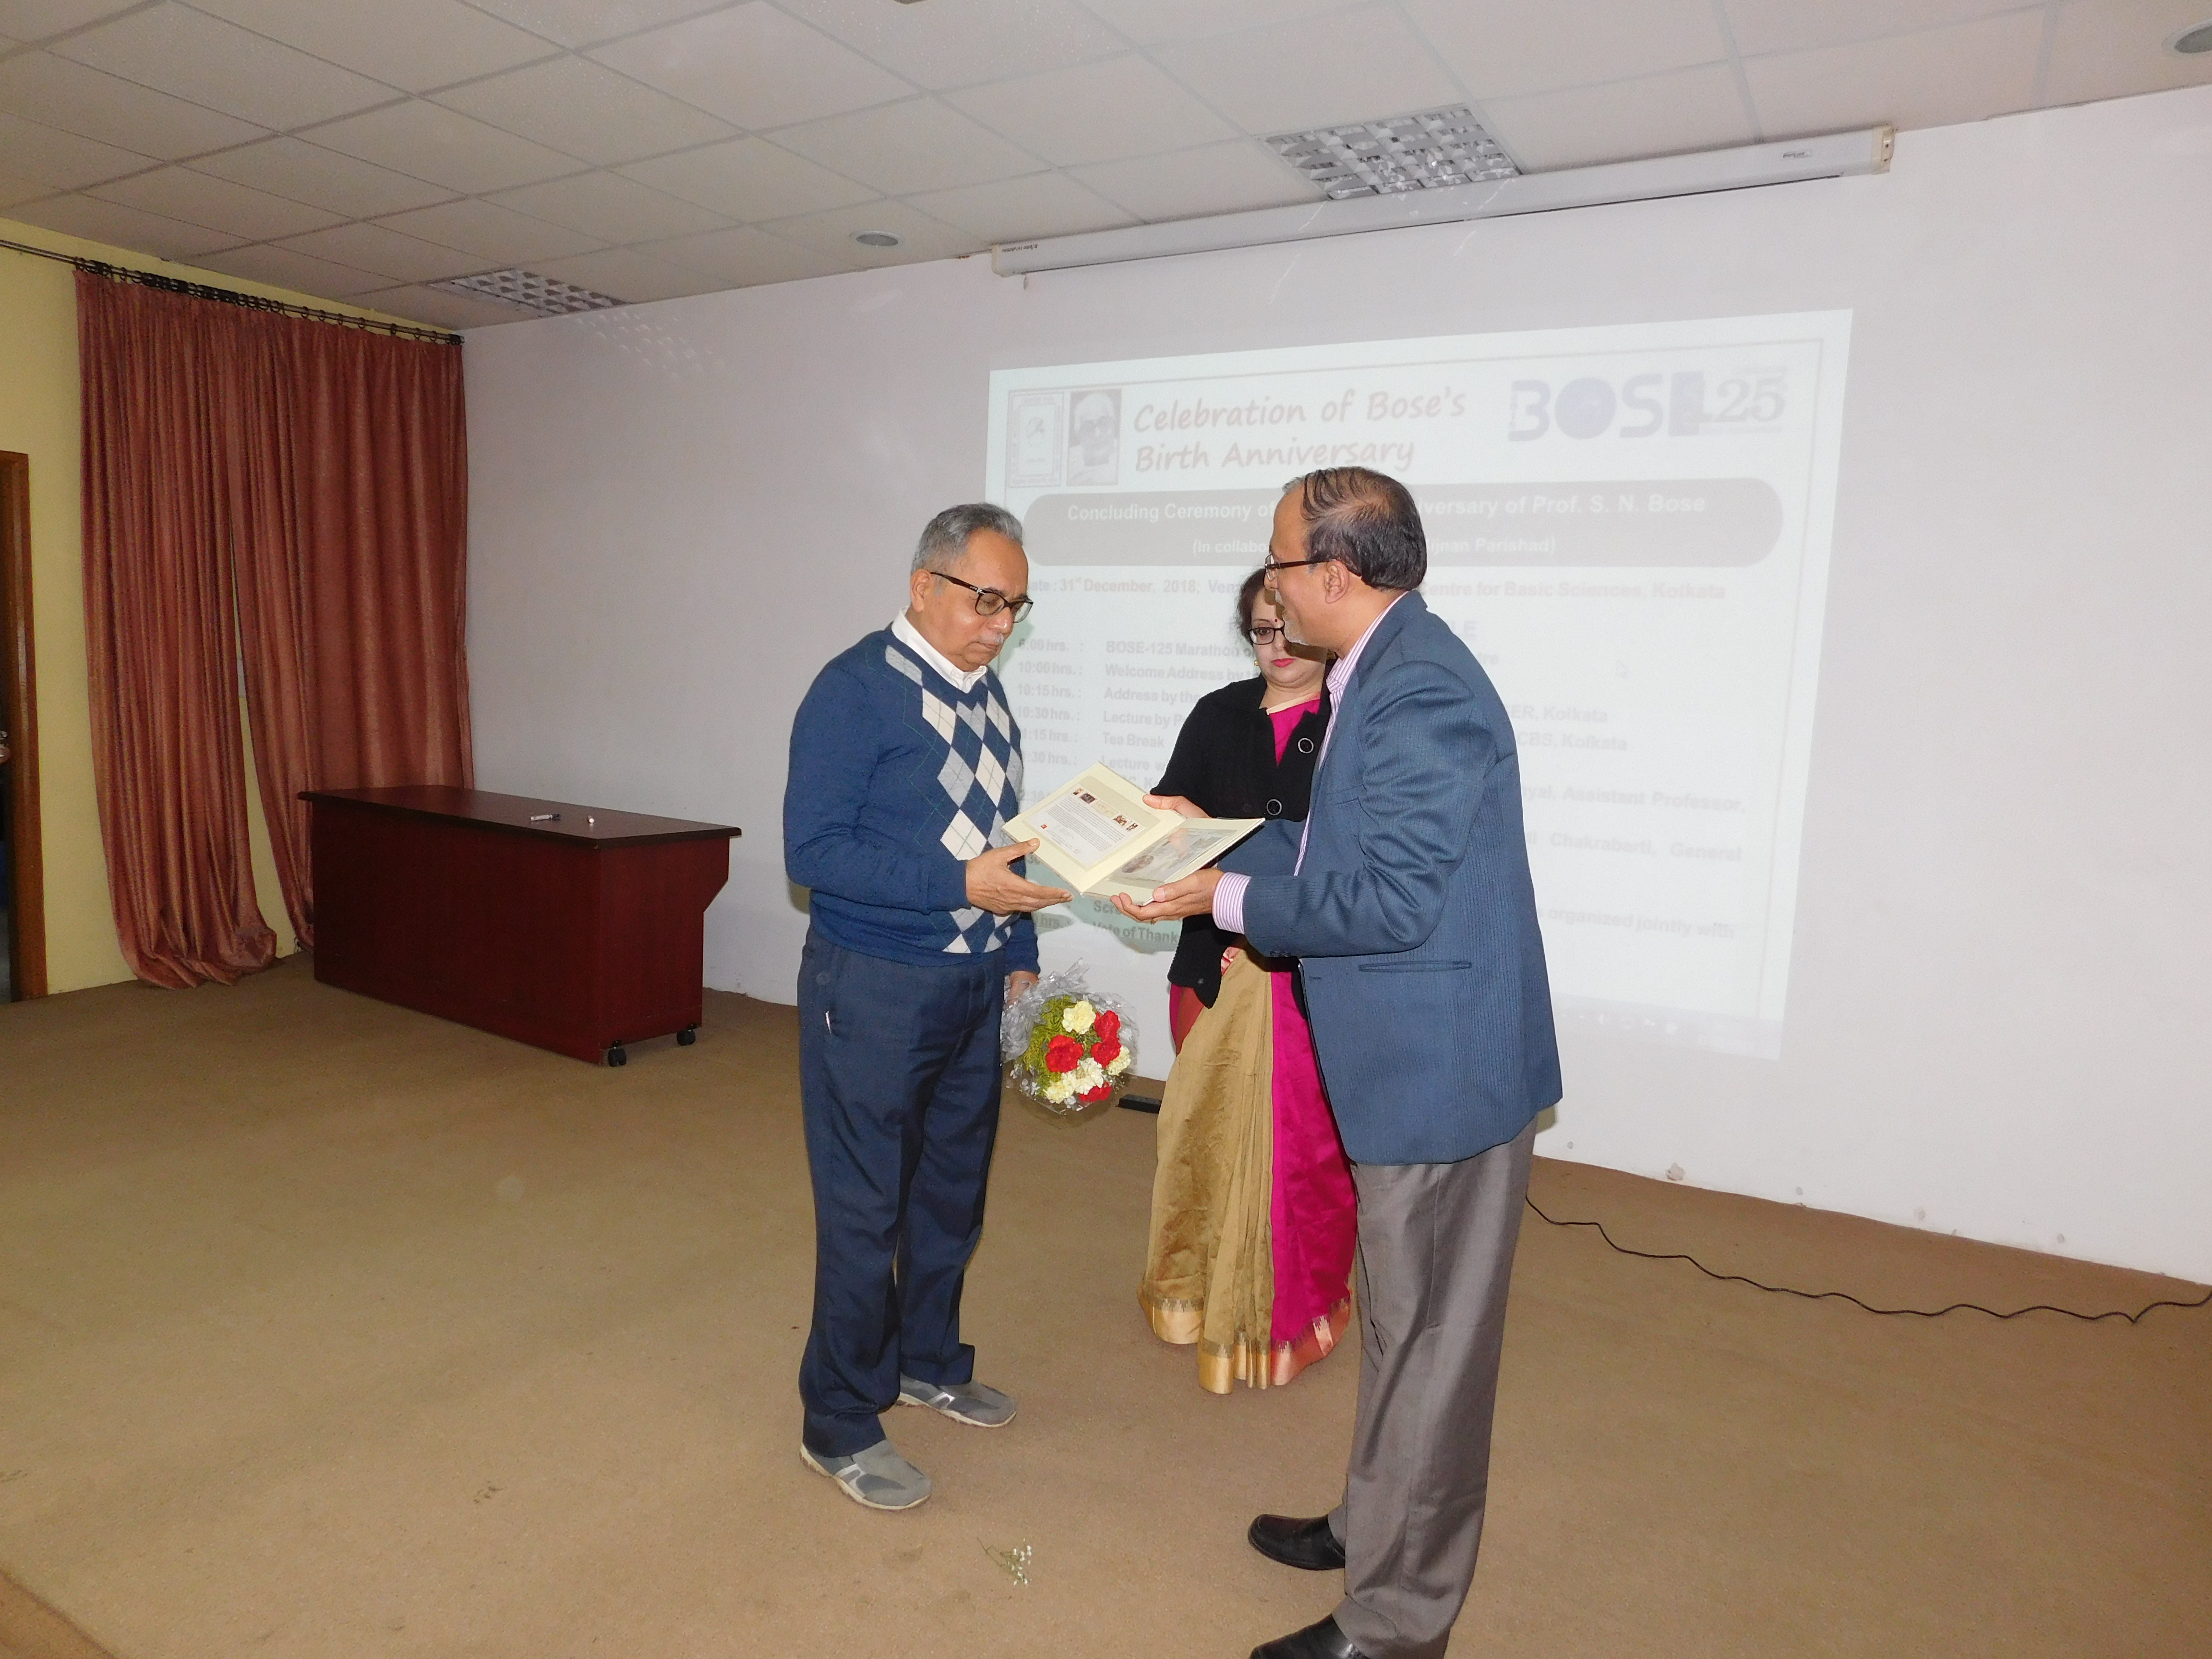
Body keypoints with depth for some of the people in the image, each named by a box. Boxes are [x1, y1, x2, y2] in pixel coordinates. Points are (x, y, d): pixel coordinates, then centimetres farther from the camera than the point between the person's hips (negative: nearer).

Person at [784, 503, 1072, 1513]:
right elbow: (810, 850, -20)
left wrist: (1019, 949, 10)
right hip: (873, 989, -7)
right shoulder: (855, 691, -14)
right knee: (864, 1210, 5)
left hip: (976, 984, 7)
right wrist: (958, 883, -26)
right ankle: (839, 1426, 24)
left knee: (954, 1192, 20)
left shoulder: (983, 692, 8)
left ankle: (929, 1362, 43)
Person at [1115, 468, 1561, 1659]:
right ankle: (1376, 1525, 45)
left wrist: (1226, 898, -16)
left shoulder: (1419, 691, -23)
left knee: (1426, 1340, 6)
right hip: (1416, 1059, 10)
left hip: (1442, 1067, -10)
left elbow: (1388, 897, -26)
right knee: (1404, 1324, 24)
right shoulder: (1387, 673, 9)